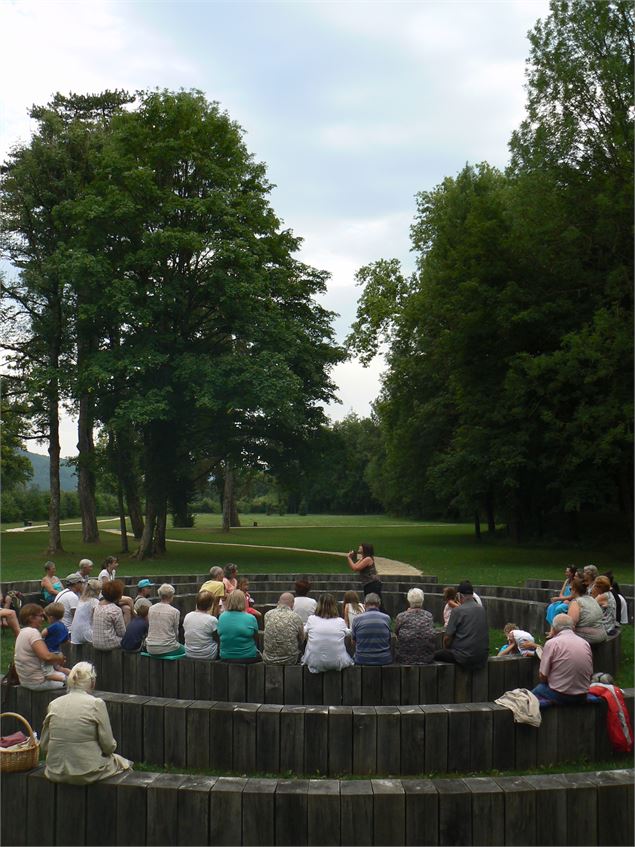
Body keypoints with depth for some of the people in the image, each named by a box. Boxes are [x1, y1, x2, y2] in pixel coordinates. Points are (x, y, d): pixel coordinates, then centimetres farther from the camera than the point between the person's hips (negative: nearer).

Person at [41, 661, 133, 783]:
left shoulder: (54, 704, 1)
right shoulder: (96, 704, -11)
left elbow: (44, 746, 6)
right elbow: (108, 746, -8)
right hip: (86, 773, -5)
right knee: (122, 762, 24)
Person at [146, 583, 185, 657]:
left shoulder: (151, 609, 2)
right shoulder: (175, 612, -10)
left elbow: (150, 629, 12)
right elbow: (176, 633, -1)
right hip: (167, 650, -5)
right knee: (184, 649, 25)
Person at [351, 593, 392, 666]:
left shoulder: (356, 619, -4)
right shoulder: (387, 618, -2)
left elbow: (353, 642, 9)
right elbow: (390, 640, 11)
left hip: (362, 660, 0)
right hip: (384, 660, 0)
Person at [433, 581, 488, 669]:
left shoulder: (457, 611, -11)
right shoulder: (482, 610, 7)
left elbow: (447, 638, -9)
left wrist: (446, 649, 13)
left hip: (465, 658, -7)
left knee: (436, 655, 8)